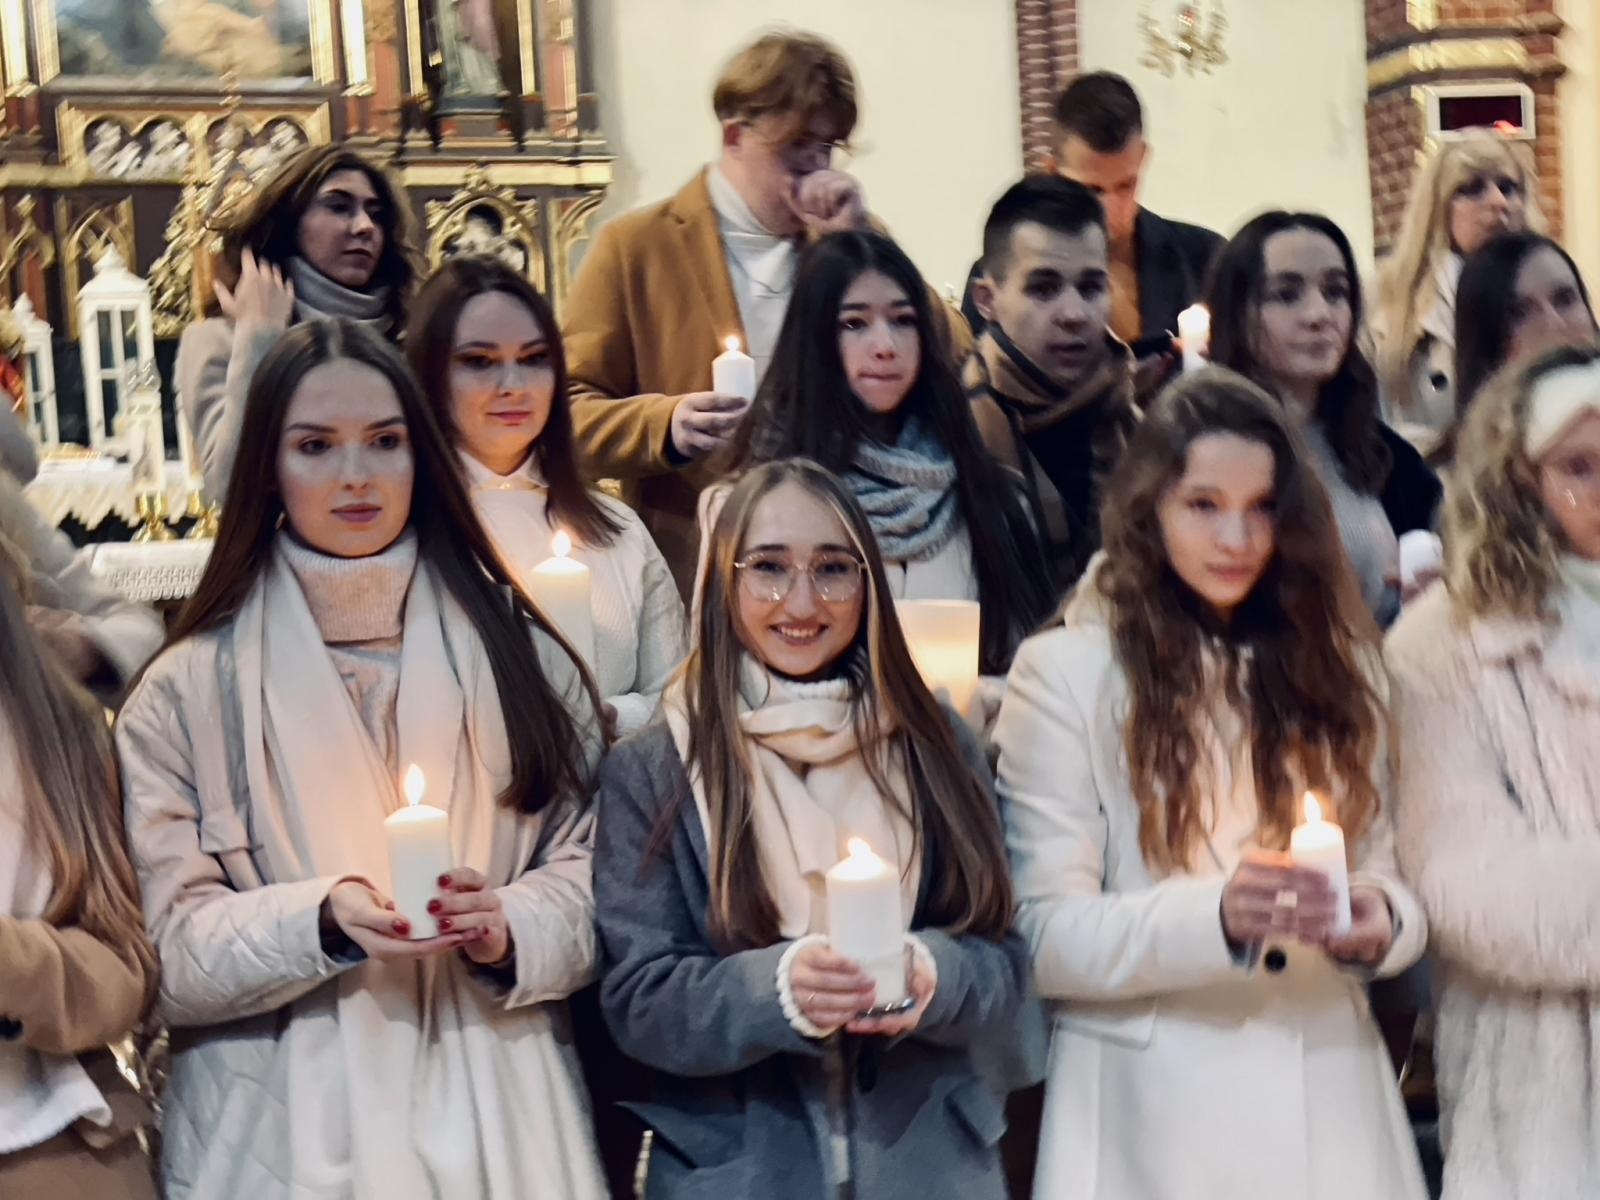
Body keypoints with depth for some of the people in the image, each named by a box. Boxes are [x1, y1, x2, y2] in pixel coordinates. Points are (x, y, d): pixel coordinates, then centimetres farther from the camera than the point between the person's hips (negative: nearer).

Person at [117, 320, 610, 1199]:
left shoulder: (514, 650, 4)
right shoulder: (189, 690, -1)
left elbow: (590, 869, 3)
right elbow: (168, 949, -5)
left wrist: (509, 931, -16)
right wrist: (321, 919, -20)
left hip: (492, 1110, 2)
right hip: (286, 1124, -1)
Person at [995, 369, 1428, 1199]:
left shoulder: (1332, 660, 10)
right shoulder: (1064, 673, -8)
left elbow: (1384, 868, 8)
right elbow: (1045, 940, -12)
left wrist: (1380, 919, -14)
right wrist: (1215, 917, -27)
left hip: (1326, 1092, 4)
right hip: (1152, 1104, -4)